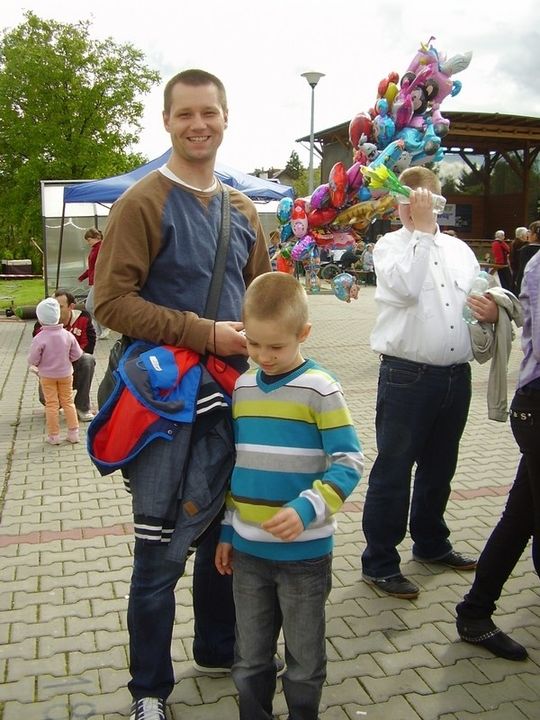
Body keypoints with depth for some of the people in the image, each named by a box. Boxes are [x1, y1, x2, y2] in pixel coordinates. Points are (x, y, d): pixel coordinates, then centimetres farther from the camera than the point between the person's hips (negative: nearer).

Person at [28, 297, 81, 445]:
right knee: (68, 402, 14)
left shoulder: (39, 338, -22)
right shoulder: (67, 335, -11)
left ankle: (54, 435, 13)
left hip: (47, 376, -2)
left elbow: (32, 360, -17)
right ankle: (73, 433, 14)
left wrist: (38, 364, 5)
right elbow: (77, 354, -4)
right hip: (65, 374, 3)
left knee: (51, 404, 7)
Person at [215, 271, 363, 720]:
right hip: (247, 550, 4)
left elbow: (348, 463, -14)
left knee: (305, 660, 14)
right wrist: (227, 531, 13)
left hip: (305, 552, -4)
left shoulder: (320, 389, -12)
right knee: (250, 660, 17)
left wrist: (306, 509, -27)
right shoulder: (242, 387, 3)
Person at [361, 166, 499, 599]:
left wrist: (493, 311, -4)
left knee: (439, 467, 20)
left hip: (456, 375, 6)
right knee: (393, 470, 3)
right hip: (407, 376, -5)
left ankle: (431, 543, 39)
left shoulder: (459, 249, 14)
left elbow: (485, 300, 20)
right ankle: (379, 563, 15)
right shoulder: (390, 245, -2)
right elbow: (407, 287, -22)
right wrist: (421, 228, -17)